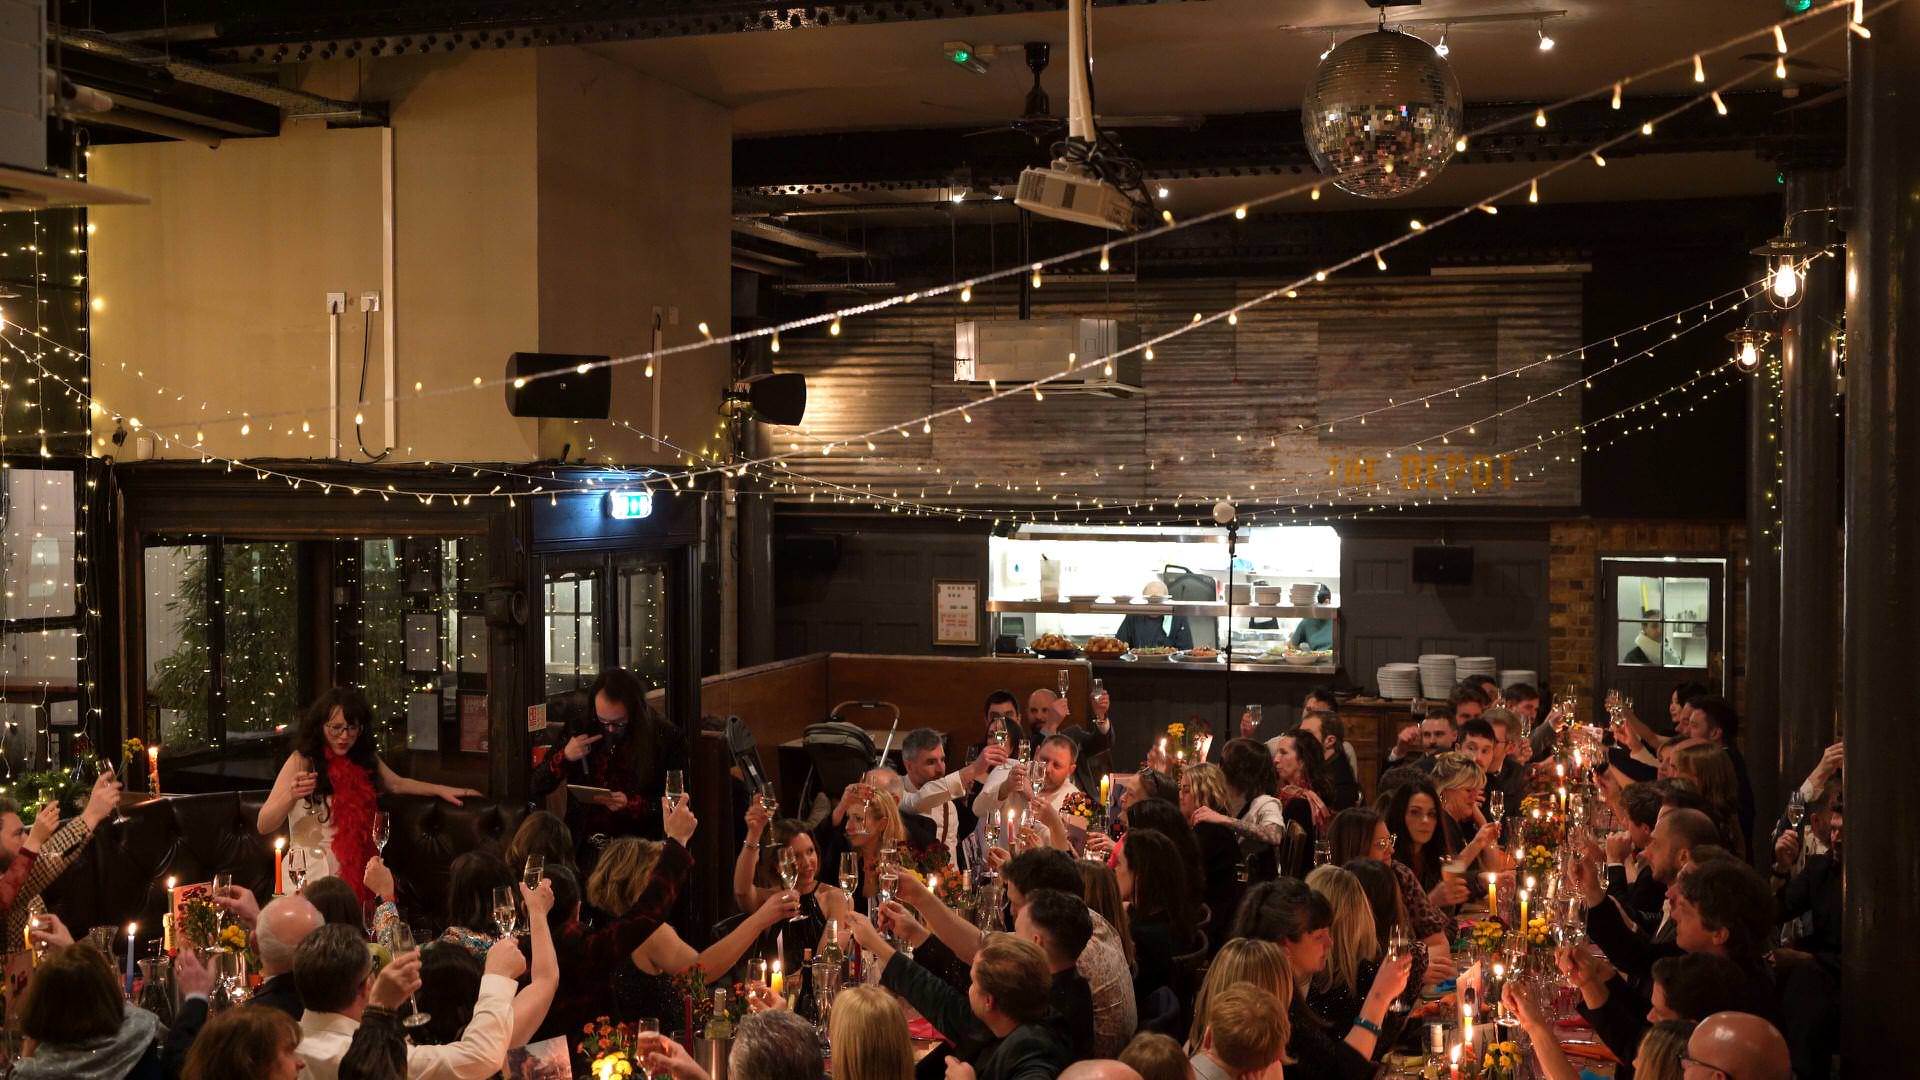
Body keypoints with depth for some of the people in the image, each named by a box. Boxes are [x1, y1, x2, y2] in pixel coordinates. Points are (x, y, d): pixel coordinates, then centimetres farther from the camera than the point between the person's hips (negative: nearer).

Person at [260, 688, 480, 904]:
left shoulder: (365, 759, 9)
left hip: (354, 877, 5)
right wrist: (291, 796, -31)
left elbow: (397, 784, 29)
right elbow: (264, 826, -13)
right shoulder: (302, 761, -8)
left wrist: (442, 790, 23)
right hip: (310, 878, -5)